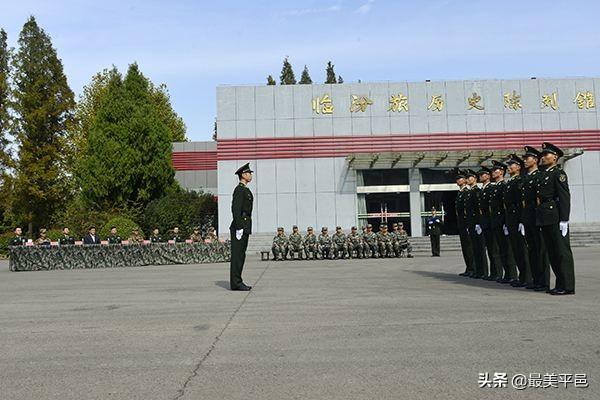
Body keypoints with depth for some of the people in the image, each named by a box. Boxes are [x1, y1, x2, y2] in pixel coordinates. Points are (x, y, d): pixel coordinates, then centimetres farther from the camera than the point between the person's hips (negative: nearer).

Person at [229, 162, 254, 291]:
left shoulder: (245, 190, 20)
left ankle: (237, 282, 17)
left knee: (241, 255, 12)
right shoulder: (239, 190, -12)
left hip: (245, 227, 10)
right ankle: (235, 283, -3)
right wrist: (239, 227, -23)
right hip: (240, 226, -10)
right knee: (237, 255, -6)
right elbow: (236, 209, -19)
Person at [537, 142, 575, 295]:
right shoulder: (544, 175, 19)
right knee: (552, 252, 12)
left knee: (562, 251, -4)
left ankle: (567, 286, 2)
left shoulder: (559, 173, -6)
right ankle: (560, 284, 20)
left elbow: (565, 197, -14)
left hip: (555, 217, -9)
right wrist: (540, 218, 15)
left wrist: (564, 220, -20)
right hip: (544, 218, 9)